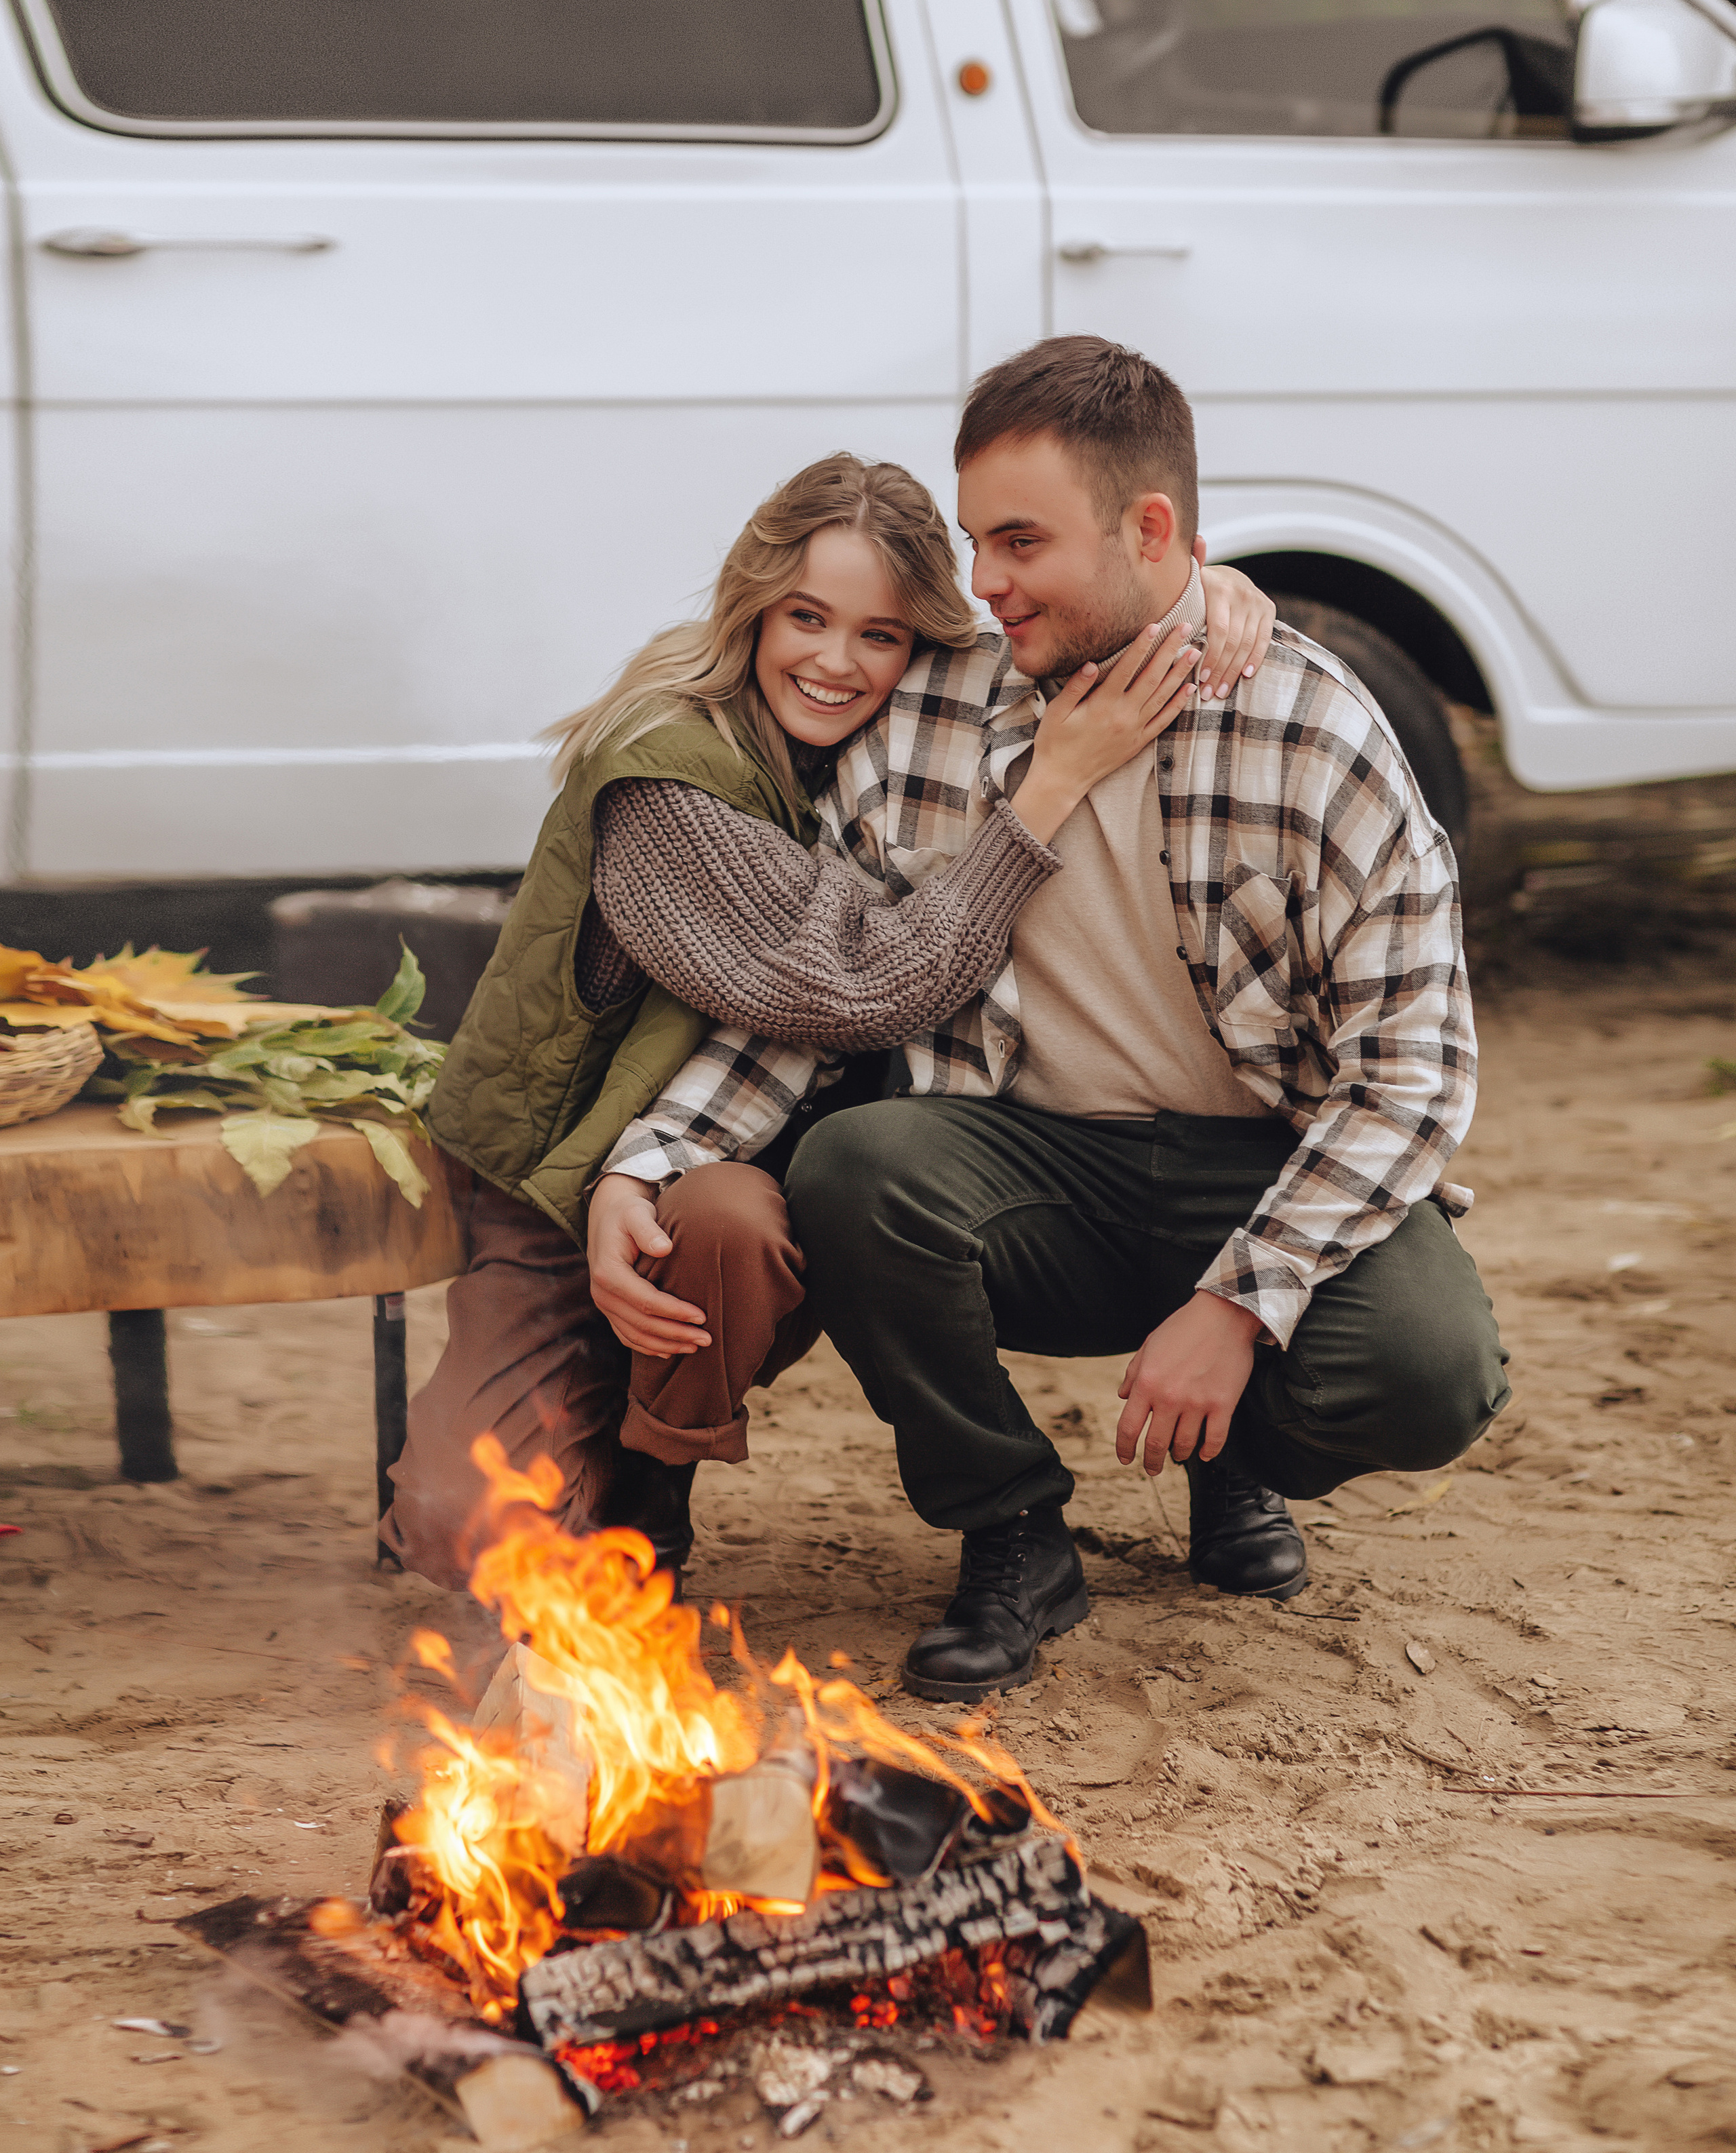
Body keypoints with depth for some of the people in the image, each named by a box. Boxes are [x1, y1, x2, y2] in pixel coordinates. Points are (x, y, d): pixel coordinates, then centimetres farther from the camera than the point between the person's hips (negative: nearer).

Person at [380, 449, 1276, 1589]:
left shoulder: (917, 727, -2)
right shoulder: (664, 776, -23)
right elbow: (871, 989, -29)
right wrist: (1057, 782, -29)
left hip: (751, 1171, 5)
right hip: (566, 1193, -5)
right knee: (475, 1533, -25)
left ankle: (647, 1491, -3)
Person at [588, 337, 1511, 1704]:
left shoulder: (1315, 732, -11)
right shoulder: (929, 719, -1)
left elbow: (1414, 1064, -12)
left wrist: (1242, 1299, -22)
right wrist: (643, 1171, -15)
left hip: (1277, 1172, -2)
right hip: (1040, 1166, 2)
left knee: (1431, 1373, -31)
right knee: (853, 1169, -30)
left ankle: (1240, 1465, 10)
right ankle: (1015, 1538, -4)